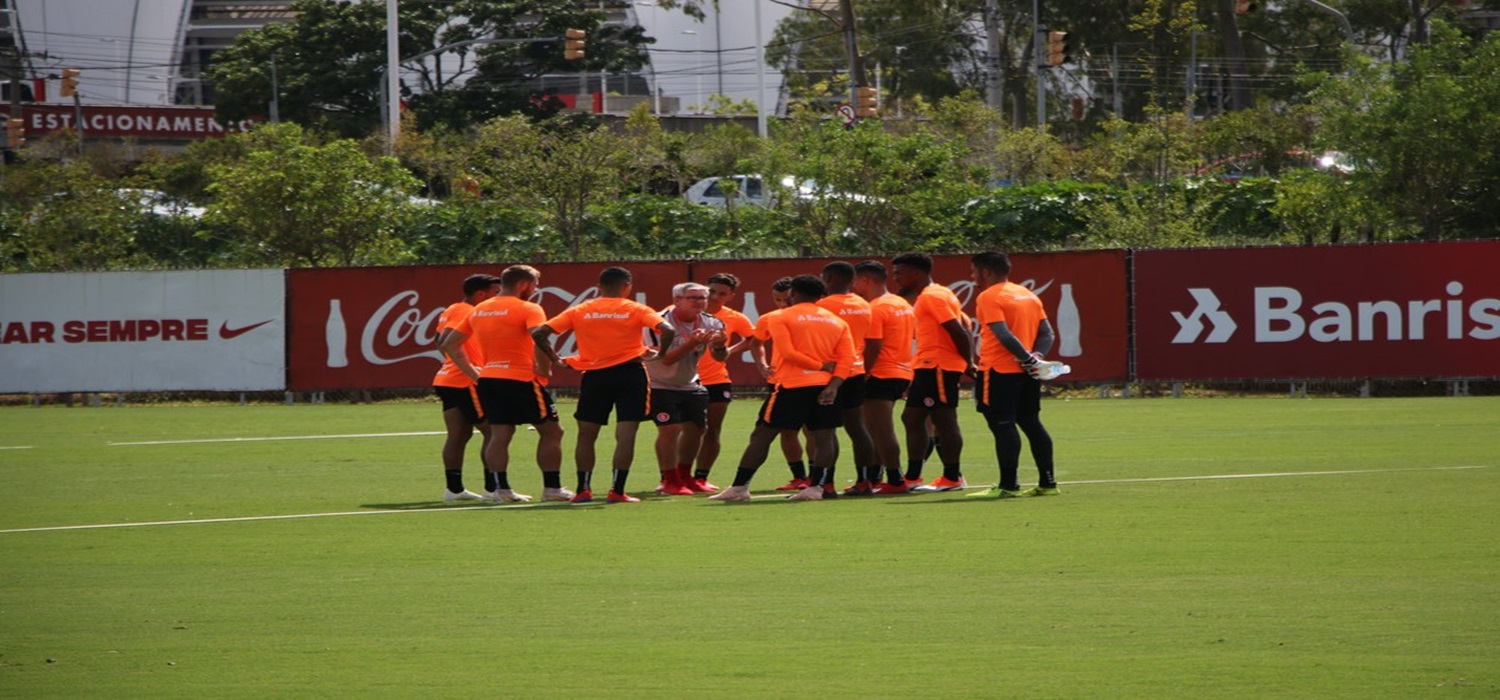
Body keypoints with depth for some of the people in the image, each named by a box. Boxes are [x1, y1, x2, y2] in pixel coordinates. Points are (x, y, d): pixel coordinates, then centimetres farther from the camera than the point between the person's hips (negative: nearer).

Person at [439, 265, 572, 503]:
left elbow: (449, 344, 16)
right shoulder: (528, 309, -7)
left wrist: (472, 372, 15)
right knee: (551, 431, 4)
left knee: (499, 434, 9)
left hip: (488, 379, 6)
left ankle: (501, 488, 1)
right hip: (522, 380, -6)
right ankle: (552, 488, 1)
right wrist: (545, 368, -13)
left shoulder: (478, 311, 14)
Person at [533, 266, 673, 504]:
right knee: (625, 435, -1)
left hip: (594, 375, 2)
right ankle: (617, 490, -6)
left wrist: (555, 359, 8)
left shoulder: (579, 311, 5)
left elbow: (539, 333, -1)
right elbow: (666, 330, -15)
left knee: (586, 435, 13)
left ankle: (583, 490, 13)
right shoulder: (637, 310, -1)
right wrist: (659, 353, 0)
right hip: (629, 372, -2)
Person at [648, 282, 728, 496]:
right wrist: (692, 343, -42)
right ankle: (669, 481, -9)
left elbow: (720, 357, -7)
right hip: (660, 385, -6)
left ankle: (684, 476, 26)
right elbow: (666, 359, -29)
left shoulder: (711, 324, -5)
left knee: (695, 428, 8)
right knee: (669, 429, -17)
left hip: (691, 386, 6)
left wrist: (719, 346, -31)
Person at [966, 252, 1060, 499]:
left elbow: (1004, 335, -21)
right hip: (1027, 375, 8)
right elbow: (1047, 333, 11)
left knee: (1002, 425, -7)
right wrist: (1037, 355, -3)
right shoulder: (1029, 295, 16)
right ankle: (1047, 482, 11)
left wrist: (1027, 358, -17)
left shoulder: (989, 297, -9)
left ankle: (1008, 485, -11)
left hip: (1000, 371, -8)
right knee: (1031, 423, 12)